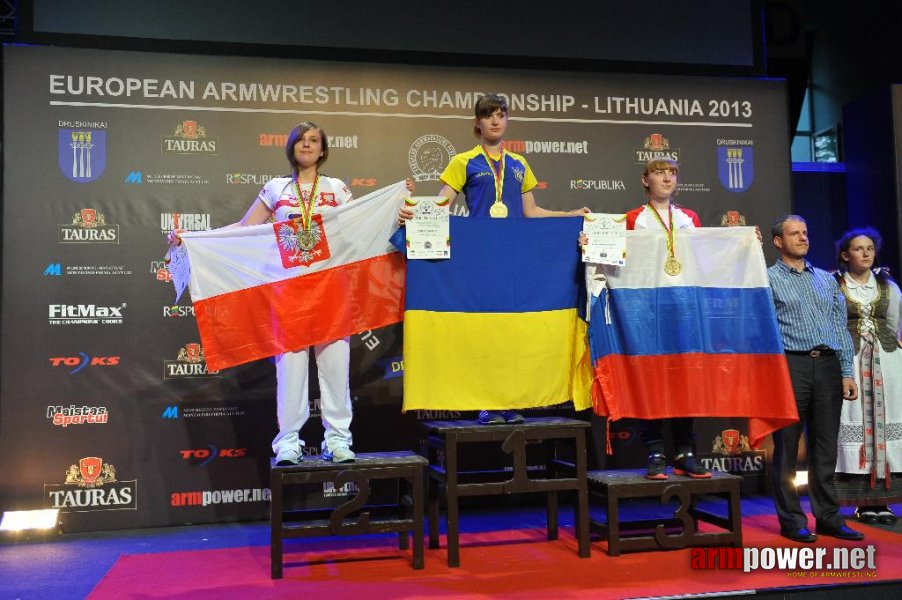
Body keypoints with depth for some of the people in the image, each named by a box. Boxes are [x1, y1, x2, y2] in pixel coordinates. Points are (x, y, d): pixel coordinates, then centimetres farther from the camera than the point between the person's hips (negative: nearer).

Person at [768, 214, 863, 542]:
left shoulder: (827, 279, 18)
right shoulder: (768, 279, 3)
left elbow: (840, 327, 16)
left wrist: (847, 372, 9)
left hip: (828, 365, 4)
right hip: (791, 365, -4)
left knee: (825, 447, 8)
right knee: (787, 447, 0)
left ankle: (829, 517, 16)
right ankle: (792, 521, 8)